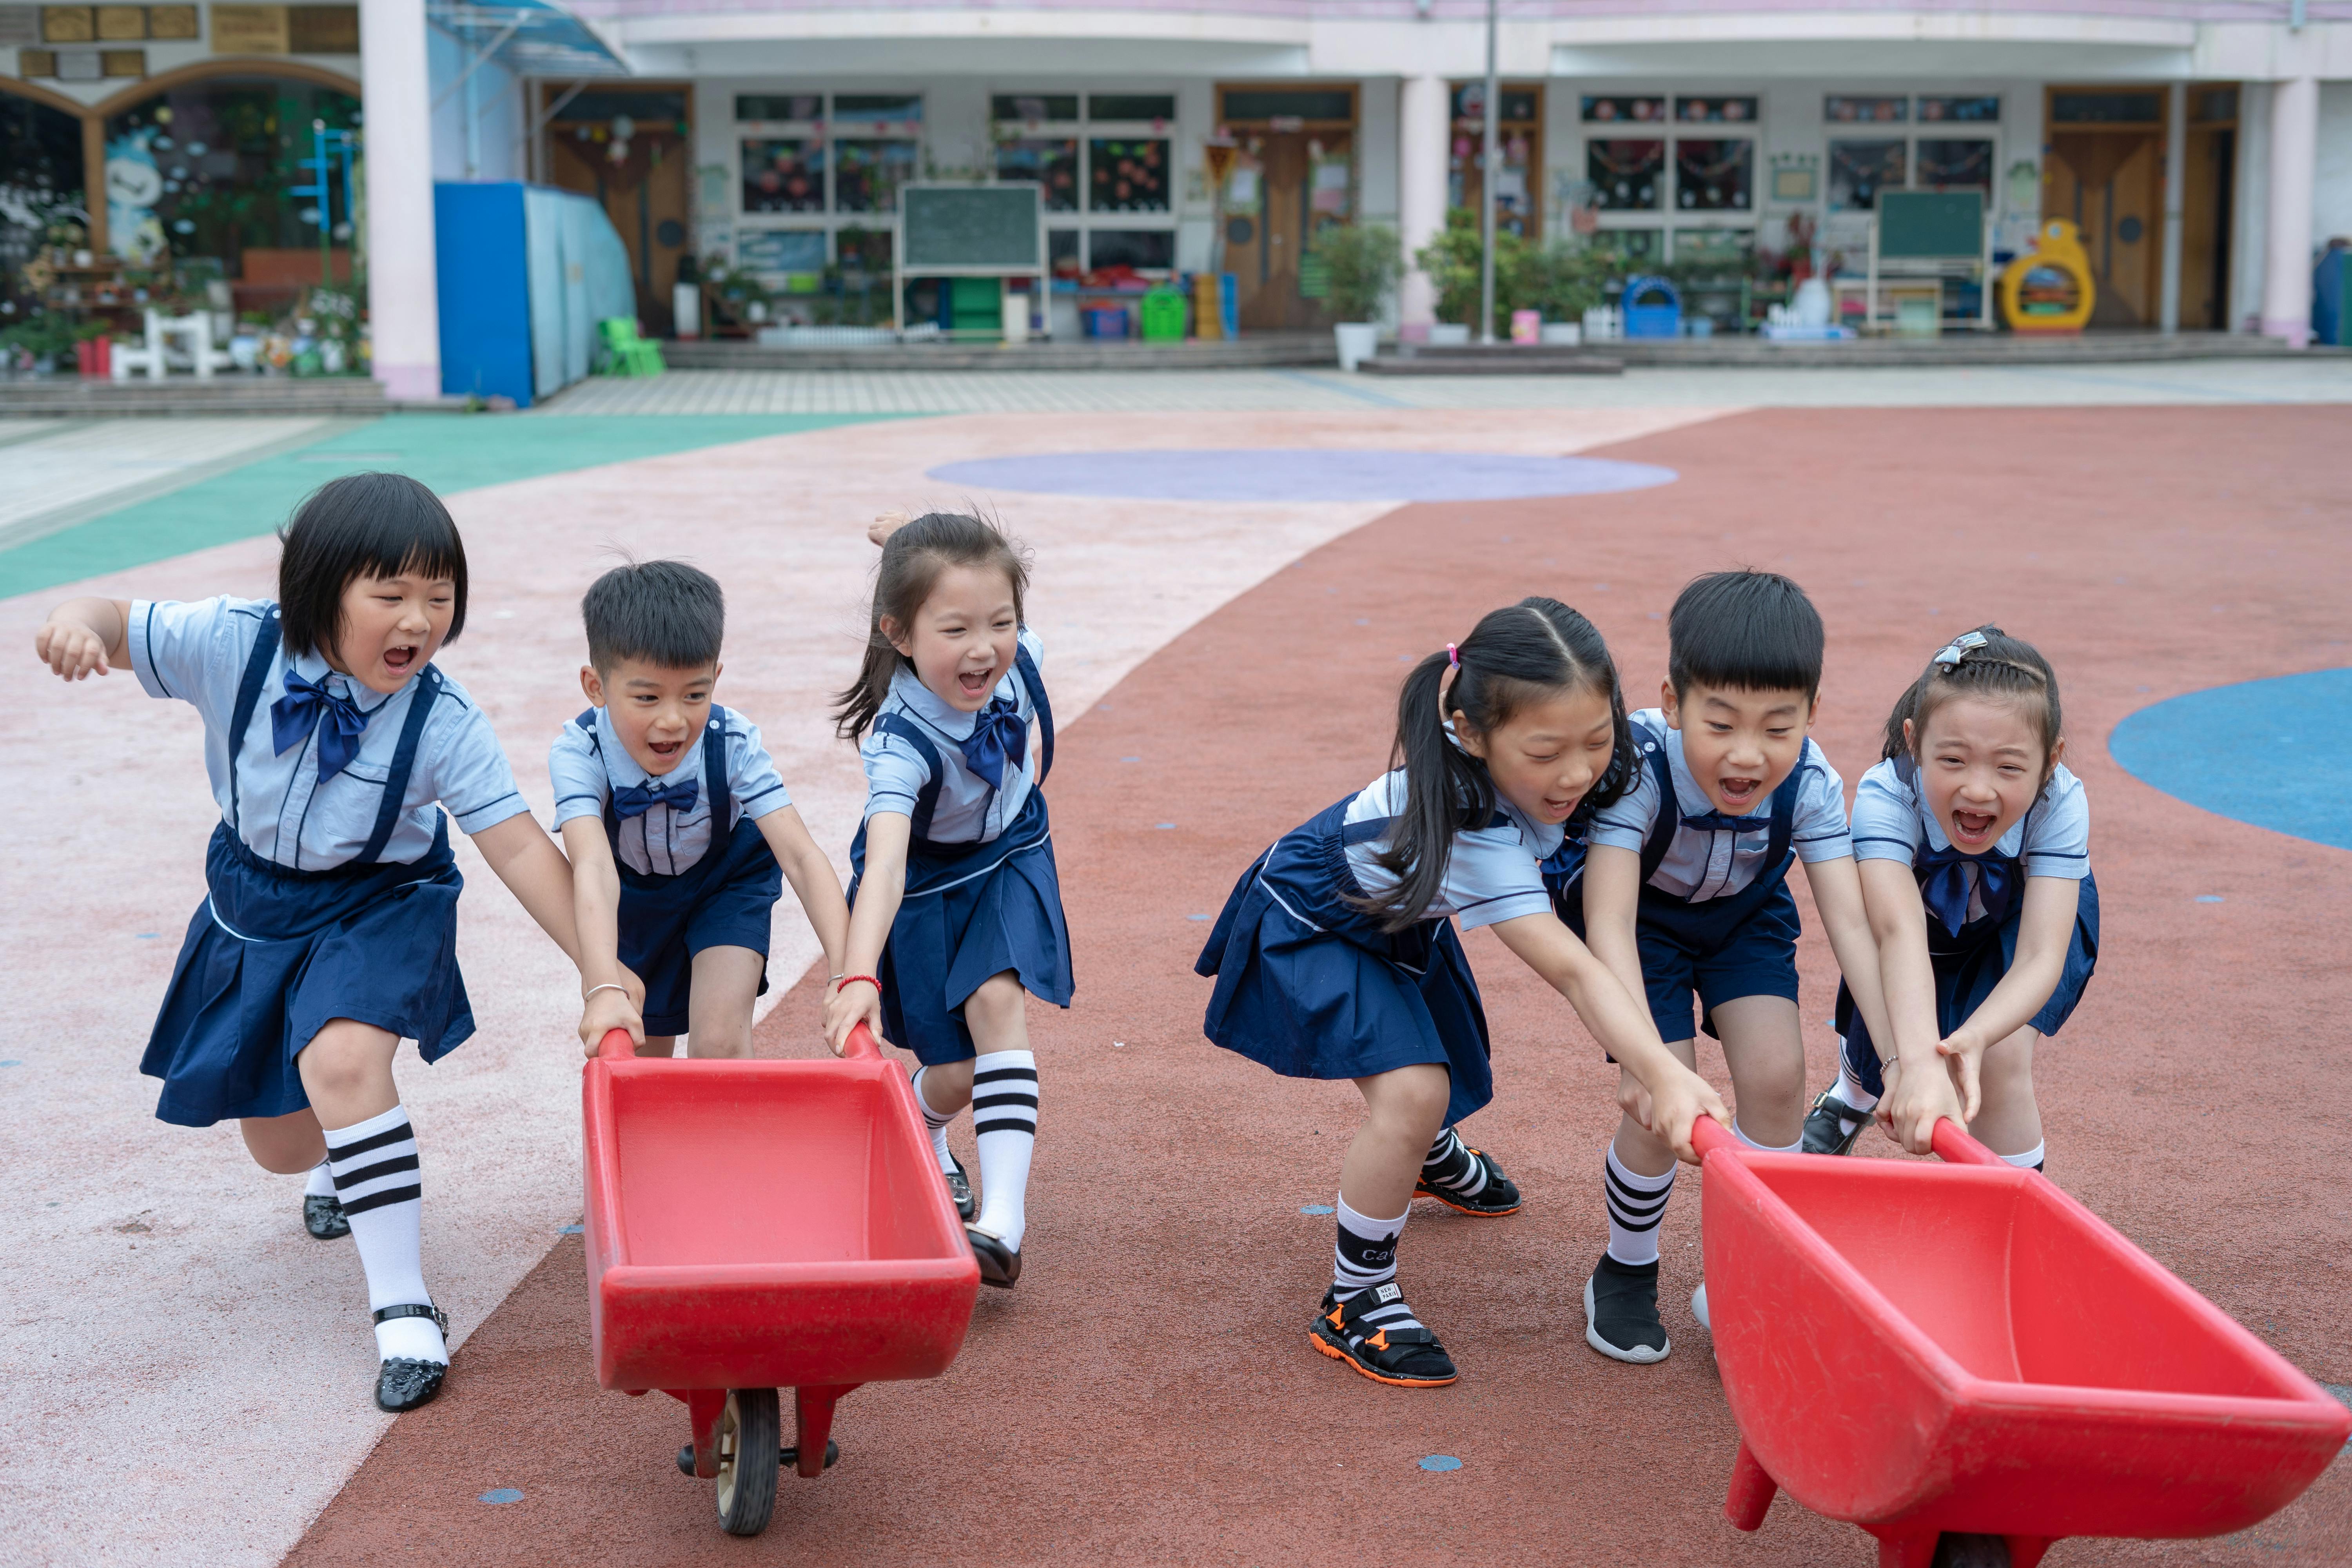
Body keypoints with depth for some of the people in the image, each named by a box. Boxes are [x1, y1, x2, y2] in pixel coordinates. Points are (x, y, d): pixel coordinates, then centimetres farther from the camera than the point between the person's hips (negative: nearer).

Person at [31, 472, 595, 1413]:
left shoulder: (444, 723, -26)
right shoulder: (235, 646, -23)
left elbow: (519, 847, -23)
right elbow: (118, 631, -13)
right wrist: (78, 620, -40)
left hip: (379, 908, -3)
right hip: (255, 907, 3)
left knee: (343, 1062, -34)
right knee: (281, 1147, 16)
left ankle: (404, 1308, -21)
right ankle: (346, 1161, 58)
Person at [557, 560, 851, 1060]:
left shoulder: (734, 745, -32)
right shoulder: (578, 754, -34)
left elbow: (801, 855, -39)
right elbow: (594, 867, -48)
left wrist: (846, 972, -53)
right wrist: (604, 989, -63)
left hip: (726, 884, -1)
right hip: (631, 898, 1)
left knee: (720, 1045, -19)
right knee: (642, 1054, 13)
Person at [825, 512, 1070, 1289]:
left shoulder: (1016, 655, -24)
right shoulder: (900, 743, -39)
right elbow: (885, 861, -53)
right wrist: (859, 975, -63)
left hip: (1009, 861, 3)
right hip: (925, 885, -3)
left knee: (998, 1000, -22)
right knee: (959, 1074, 0)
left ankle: (1003, 1218, -26)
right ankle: (918, 1130, 39)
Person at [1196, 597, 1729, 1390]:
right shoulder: (1469, 833, -45)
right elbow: (1570, 970, -53)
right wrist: (1662, 1073, -64)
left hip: (1400, 916, 8)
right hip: (1312, 926, -8)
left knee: (1454, 1073, 26)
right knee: (1411, 1090, -28)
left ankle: (1431, 1155, 64)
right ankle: (1354, 1302, -9)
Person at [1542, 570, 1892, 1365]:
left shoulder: (1810, 783, -29)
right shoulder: (1637, 768, -39)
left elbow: (1851, 921, -32)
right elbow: (1609, 925, -46)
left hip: (1745, 914, 3)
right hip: (1643, 914, -3)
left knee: (1775, 1076, -14)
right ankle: (1626, 1273, 12)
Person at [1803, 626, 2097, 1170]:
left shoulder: (2060, 804, -35)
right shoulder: (1886, 795, -40)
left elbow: (2041, 958, -40)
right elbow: (1899, 931, -53)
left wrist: (1973, 1037, -60)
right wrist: (1920, 1061, -69)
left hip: (2015, 926, 0)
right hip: (1923, 920, 1)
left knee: (2000, 1061, -23)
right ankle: (1854, 1092, 39)